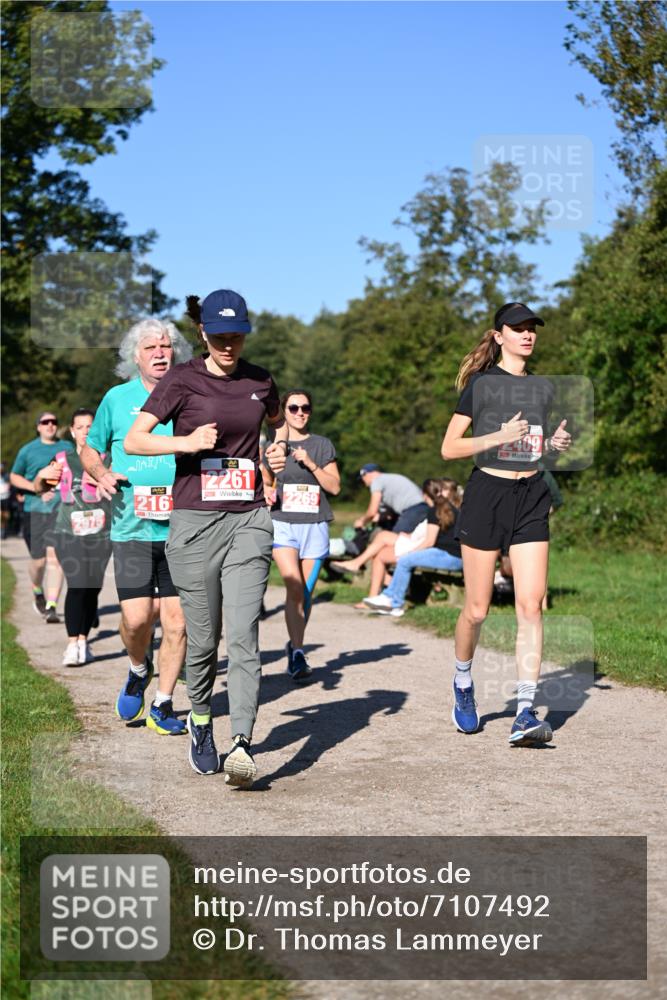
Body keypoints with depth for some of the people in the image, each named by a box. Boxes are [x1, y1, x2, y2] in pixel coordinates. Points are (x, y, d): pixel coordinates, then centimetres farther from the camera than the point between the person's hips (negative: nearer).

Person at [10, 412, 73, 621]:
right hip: (34, 510, 0)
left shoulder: (68, 447, 11)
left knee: (55, 557, -11)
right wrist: (37, 488, -6)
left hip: (60, 509, 0)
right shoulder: (28, 450, 7)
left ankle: (51, 607, -10)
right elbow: (14, 477, 10)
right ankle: (38, 592, 32)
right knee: (38, 560, 1)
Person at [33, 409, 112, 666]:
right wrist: (42, 475, -5)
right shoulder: (63, 460, 9)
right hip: (69, 533, -1)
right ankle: (72, 644, -11)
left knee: (93, 587, 2)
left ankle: (83, 641, 17)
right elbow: (39, 488, 17)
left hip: (100, 534, 1)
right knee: (77, 585, -14)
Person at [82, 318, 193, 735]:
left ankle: (163, 705, 15)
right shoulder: (117, 398, 7)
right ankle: (139, 670, 23)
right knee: (136, 618, -10)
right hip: (132, 527, -1)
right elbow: (90, 450, 17)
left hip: (181, 528, 1)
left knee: (177, 621, 0)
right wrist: (102, 474, -3)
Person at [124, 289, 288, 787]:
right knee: (203, 637, 5)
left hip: (249, 520, 2)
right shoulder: (182, 380, 0)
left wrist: (281, 448, 10)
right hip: (195, 521, -1)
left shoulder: (260, 381, 10)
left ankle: (242, 744, -18)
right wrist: (186, 442, -21)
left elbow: (279, 420, 32)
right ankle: (200, 723, 30)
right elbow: (134, 439, -6)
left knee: (243, 635, -11)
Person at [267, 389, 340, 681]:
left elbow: (335, 487, 3)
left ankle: (295, 647, 20)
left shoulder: (322, 445, 9)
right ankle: (297, 653, -16)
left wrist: (310, 464, -8)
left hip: (314, 525, 1)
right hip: (282, 524, -1)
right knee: (294, 587, -19)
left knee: (306, 593, 3)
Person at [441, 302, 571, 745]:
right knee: (477, 608, 2)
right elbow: (449, 448, -4)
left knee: (531, 605, -9)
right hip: (487, 493, -3)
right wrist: (500, 436, -16)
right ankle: (463, 684, 29)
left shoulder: (544, 388, 14)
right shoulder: (481, 384, -1)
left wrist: (557, 442, 3)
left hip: (532, 497, 4)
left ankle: (526, 712, -10)